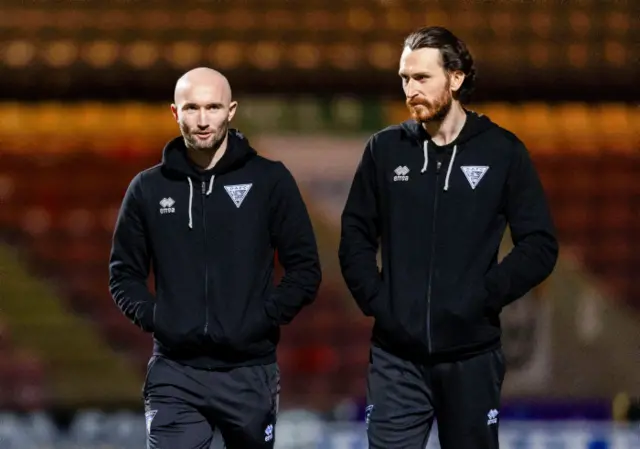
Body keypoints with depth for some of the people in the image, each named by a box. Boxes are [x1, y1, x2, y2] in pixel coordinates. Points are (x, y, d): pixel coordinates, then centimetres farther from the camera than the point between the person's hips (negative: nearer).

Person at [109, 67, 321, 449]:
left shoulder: (270, 180, 1)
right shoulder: (149, 188, 7)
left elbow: (305, 270, 2)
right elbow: (125, 273, 14)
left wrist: (264, 318, -9)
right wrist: (151, 316, -3)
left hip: (249, 372, 0)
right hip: (174, 375, 1)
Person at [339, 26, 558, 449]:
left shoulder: (502, 152, 0)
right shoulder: (385, 149, 6)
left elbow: (540, 247, -1)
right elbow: (356, 236, 12)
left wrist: (483, 298, -10)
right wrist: (375, 300, -3)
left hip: (471, 355, -1)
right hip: (396, 356, 1)